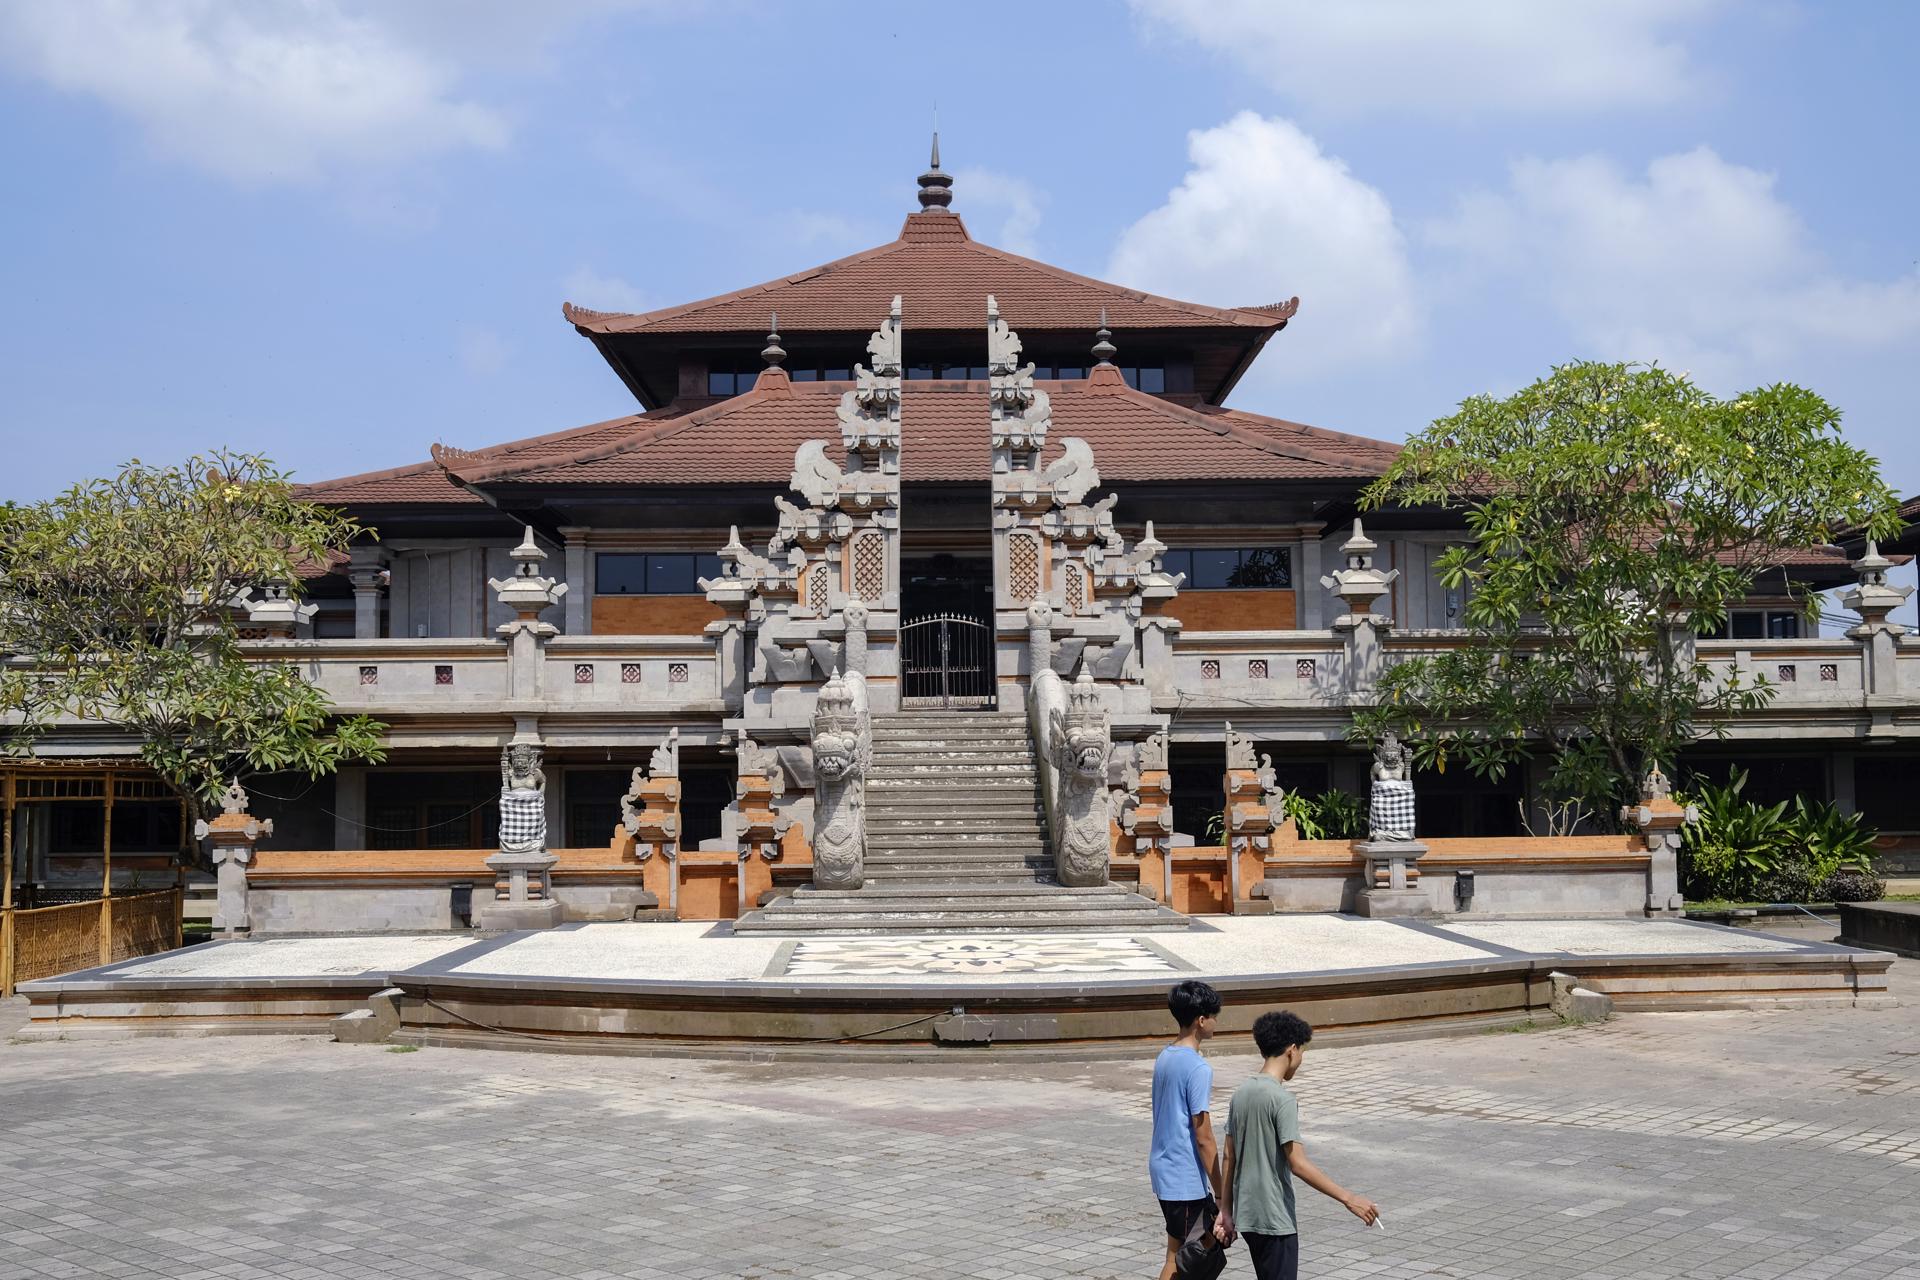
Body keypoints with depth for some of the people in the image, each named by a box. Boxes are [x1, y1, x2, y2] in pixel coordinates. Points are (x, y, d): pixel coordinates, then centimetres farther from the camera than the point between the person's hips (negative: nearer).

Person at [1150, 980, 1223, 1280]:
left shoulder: (1164, 1058, 8)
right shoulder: (1198, 1069, -20)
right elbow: (1203, 1138, -19)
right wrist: (1220, 1193, -12)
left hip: (1163, 1169, 9)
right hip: (1185, 1179, -9)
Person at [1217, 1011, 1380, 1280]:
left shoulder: (1240, 1094, 8)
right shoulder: (1282, 1099, -17)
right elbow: (1298, 1164, -21)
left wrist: (1226, 1211, 15)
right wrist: (1348, 1199, -18)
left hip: (1247, 1215, 8)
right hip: (1275, 1218, -8)